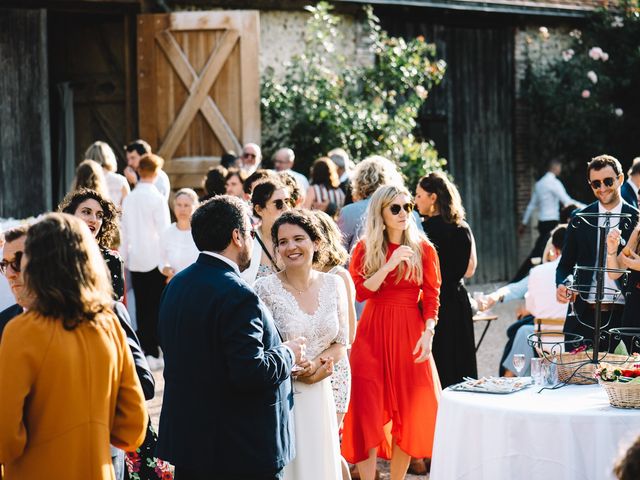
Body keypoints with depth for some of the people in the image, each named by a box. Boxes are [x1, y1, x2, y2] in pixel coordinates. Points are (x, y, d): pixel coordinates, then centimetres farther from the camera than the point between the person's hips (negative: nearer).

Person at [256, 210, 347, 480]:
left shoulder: (334, 285, 2)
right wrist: (295, 370, -17)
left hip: (320, 395, 4)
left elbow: (340, 344, 8)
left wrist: (316, 364, -10)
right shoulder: (265, 289, -10)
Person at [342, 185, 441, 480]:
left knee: (410, 413, 3)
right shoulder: (365, 248, 3)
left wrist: (428, 334, -12)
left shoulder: (423, 249, 3)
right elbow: (360, 291, -9)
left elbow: (431, 298, 1)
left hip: (410, 334, 0)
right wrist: (390, 264, -18)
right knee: (368, 411, -7)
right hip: (373, 334, 0)